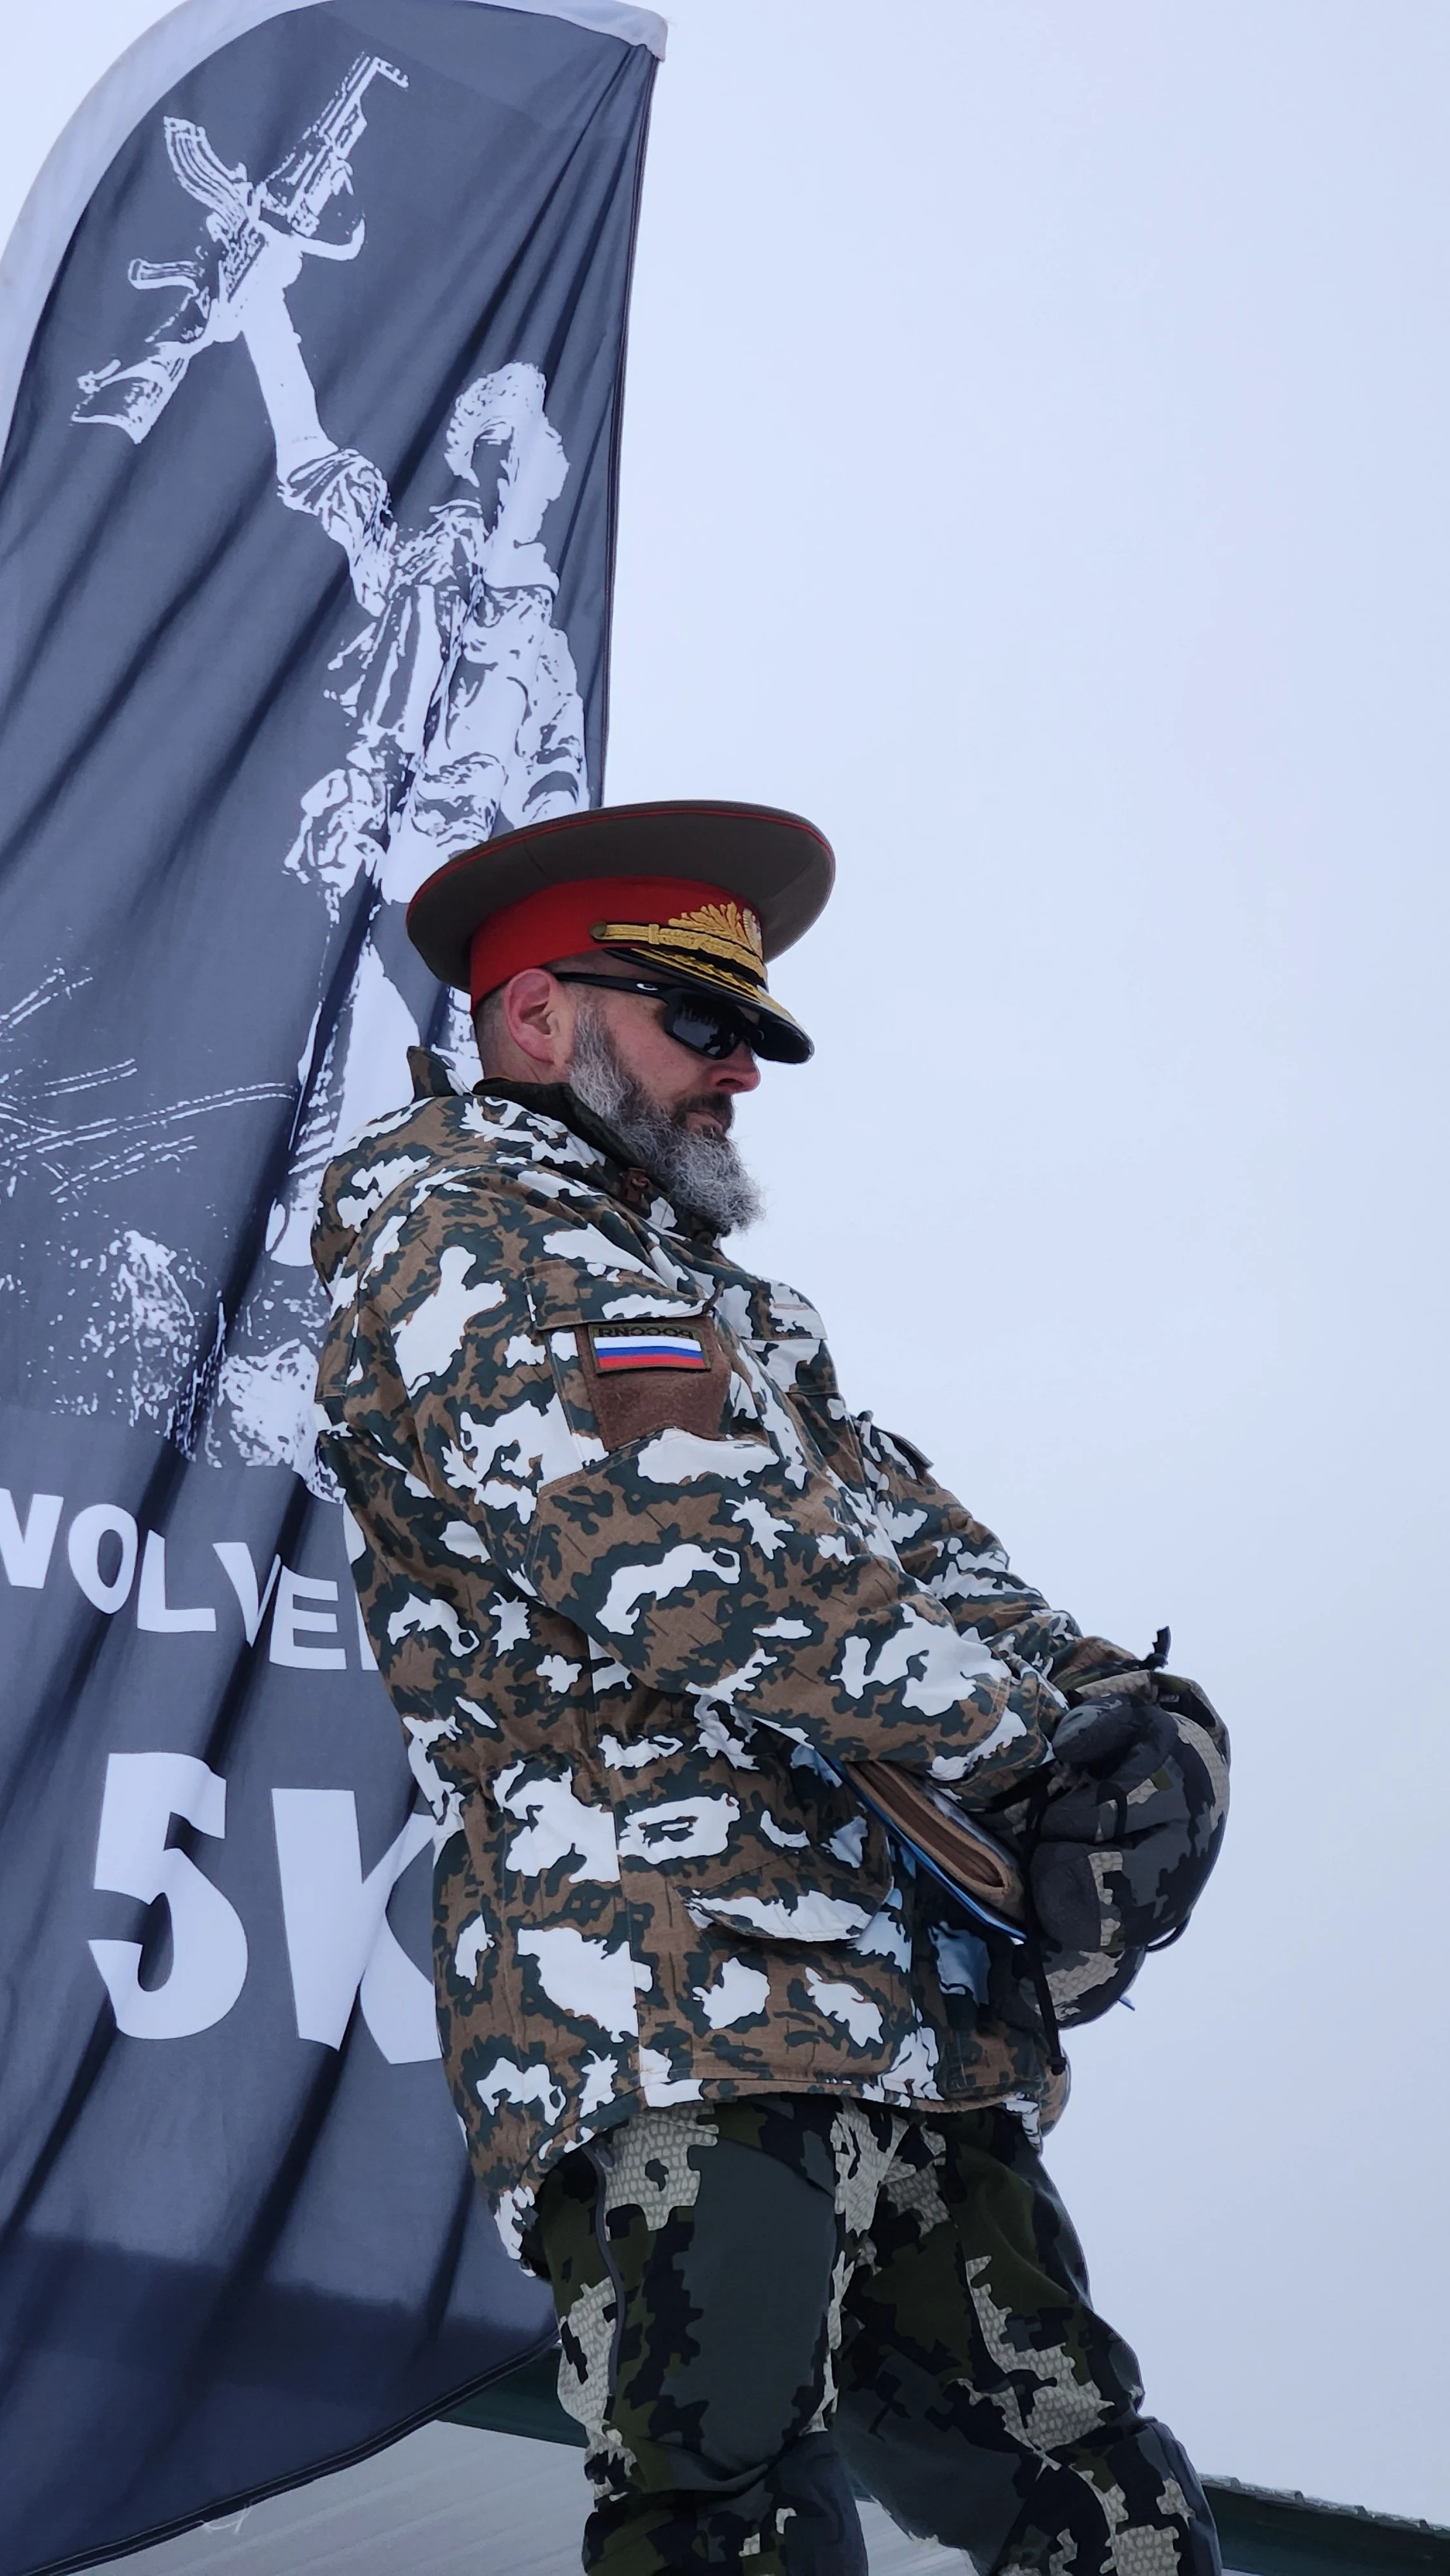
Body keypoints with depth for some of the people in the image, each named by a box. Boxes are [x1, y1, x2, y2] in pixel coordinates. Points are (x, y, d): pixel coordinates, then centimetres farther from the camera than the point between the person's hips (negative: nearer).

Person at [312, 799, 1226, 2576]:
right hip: (678, 2006, -9)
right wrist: (1044, 1734, -8)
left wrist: (1119, 1700, 0)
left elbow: (901, 1530, 20)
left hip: (904, 2023, 9)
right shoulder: (450, 1218, 0)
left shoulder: (700, 1293, 30)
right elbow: (693, 1572, -14)